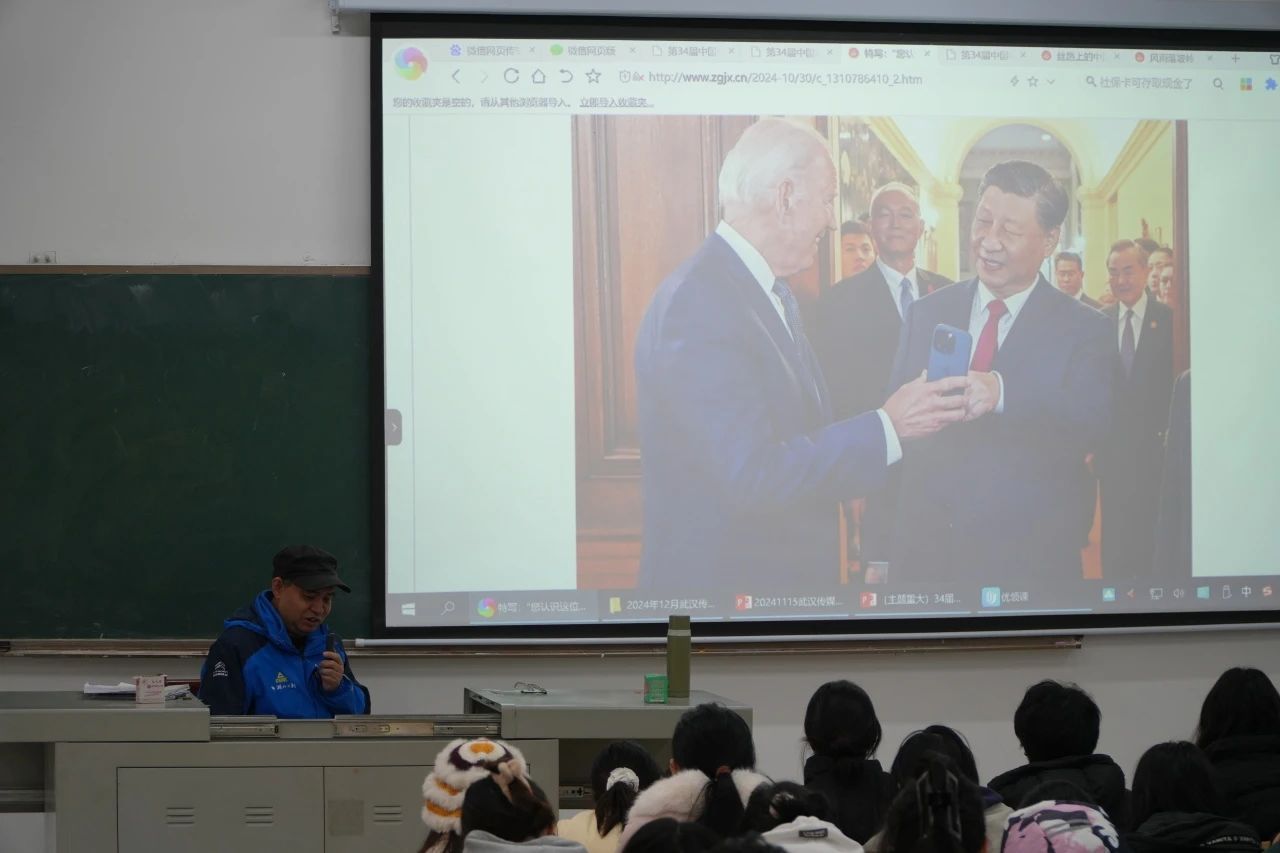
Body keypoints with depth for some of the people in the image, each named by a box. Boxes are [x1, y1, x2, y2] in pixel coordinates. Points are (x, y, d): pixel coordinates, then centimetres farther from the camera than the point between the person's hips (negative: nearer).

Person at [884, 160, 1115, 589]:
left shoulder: (1084, 330, -3)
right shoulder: (926, 314, 7)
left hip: (1029, 564, -3)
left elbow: (1092, 420, -20)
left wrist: (1002, 392, -38)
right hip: (922, 552, 3)